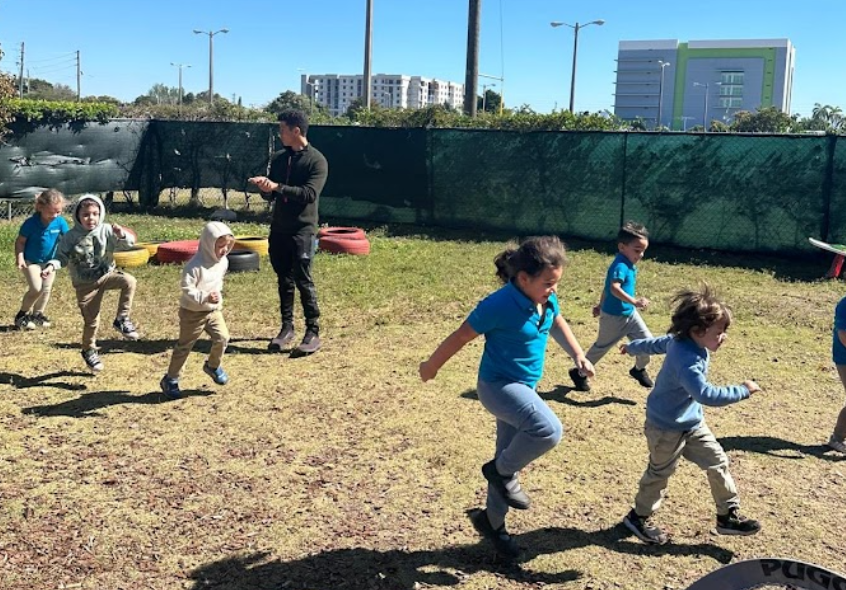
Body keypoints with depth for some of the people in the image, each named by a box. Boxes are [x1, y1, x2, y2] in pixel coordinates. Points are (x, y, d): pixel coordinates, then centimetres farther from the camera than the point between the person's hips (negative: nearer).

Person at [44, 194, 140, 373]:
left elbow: (129, 242, -13)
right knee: (91, 320, 5)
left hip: (107, 275, 1)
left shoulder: (106, 230, -10)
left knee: (129, 281, -30)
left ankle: (122, 320, -15)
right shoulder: (70, 237, -10)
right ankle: (89, 351, 32)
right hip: (85, 284, -1)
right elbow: (61, 256, -3)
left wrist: (121, 235, -35)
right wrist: (51, 266, -23)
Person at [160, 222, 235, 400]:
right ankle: (170, 380, 17)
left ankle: (213, 366, 23)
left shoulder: (223, 261, -1)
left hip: (213, 310, 6)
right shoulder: (195, 266, -25)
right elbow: (187, 289, -26)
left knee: (222, 338, -5)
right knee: (184, 346, 3)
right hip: (193, 312, -6)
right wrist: (205, 297, -36)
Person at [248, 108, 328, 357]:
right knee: (284, 279, 10)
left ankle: (313, 332, -3)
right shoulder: (278, 158, 12)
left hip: (302, 230, -6)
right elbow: (270, 195, 14)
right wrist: (265, 188, -9)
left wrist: (277, 187, -22)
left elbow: (310, 194, -20)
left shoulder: (316, 160, -7)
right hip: (279, 229, 6)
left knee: (303, 280, -8)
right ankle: (287, 327, 18)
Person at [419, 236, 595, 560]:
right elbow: (460, 337, -15)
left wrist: (578, 355, 14)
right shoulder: (499, 305, -27)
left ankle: (492, 521, 38)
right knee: (549, 430, -29)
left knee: (510, 457, 18)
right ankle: (501, 471, -2)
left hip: (523, 387, 8)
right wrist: (431, 366, -3)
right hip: (498, 386, -8)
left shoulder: (546, 300, -5)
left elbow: (557, 323, 19)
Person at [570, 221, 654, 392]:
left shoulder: (630, 265, 4)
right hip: (613, 316, -8)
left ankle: (639, 369, 32)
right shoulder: (620, 266, -24)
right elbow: (614, 288, -41)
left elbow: (607, 288, 15)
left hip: (630, 313, 8)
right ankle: (579, 373, 27)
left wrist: (601, 305, 24)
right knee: (602, 346, 8)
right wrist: (635, 301, -47)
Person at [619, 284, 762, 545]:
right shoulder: (687, 361, -35)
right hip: (667, 428, -9)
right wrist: (742, 390, -35)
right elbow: (705, 394, -45)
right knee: (660, 472, 8)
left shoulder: (681, 341, -6)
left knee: (718, 463, 8)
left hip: (692, 423, 9)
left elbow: (657, 343, 13)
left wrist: (632, 347, 30)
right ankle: (639, 517, 29)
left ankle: (728, 516, 21)